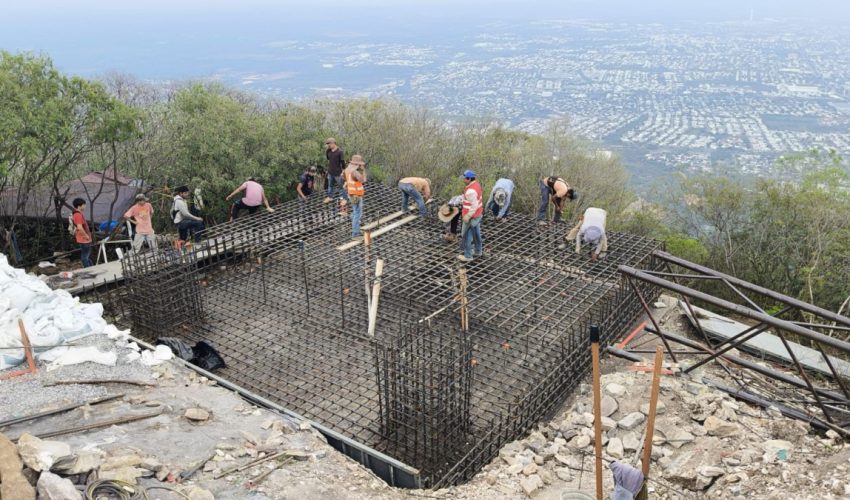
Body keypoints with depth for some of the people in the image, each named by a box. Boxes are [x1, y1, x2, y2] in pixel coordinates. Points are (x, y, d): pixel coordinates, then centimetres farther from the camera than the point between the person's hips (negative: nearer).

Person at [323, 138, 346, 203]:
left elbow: (342, 161, -15)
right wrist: (326, 149, -1)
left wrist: (343, 171, -13)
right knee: (330, 185, 21)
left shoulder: (339, 151, -19)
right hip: (330, 172, 7)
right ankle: (330, 197, 37)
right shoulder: (329, 151, 0)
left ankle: (343, 198, 18)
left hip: (337, 173, -7)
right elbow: (327, 157, 13)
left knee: (340, 186, 6)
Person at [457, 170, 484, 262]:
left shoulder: (470, 191, -29)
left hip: (472, 216, -10)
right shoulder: (476, 184, 2)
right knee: (476, 234, 22)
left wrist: (467, 216, -22)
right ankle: (478, 252, 35)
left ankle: (468, 256, 11)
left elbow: (474, 206, -29)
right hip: (478, 214, 10)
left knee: (466, 236, 3)